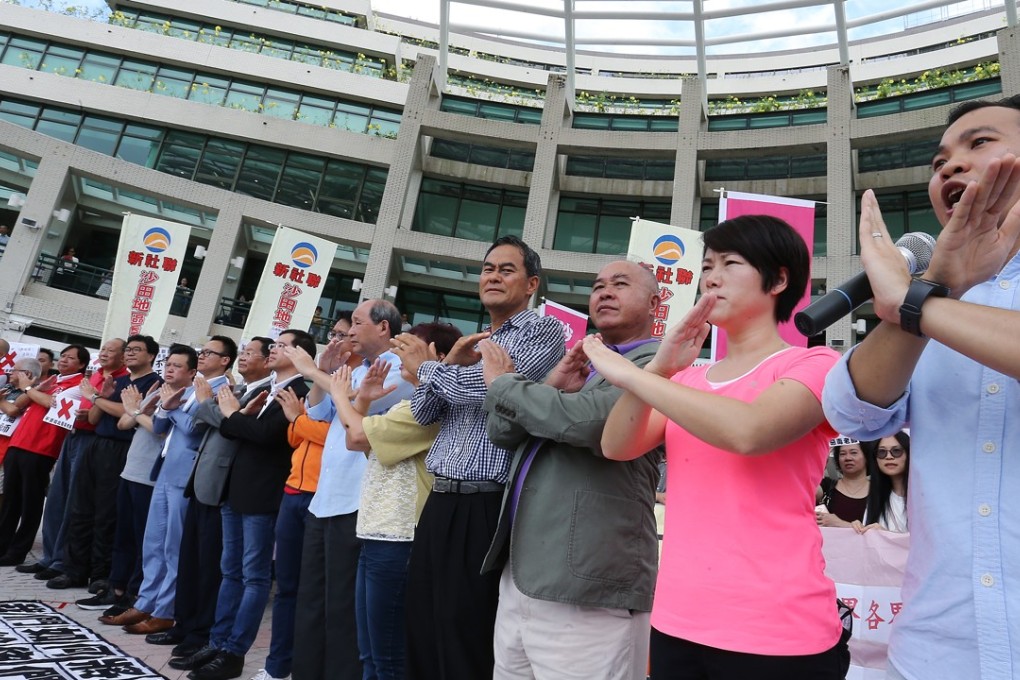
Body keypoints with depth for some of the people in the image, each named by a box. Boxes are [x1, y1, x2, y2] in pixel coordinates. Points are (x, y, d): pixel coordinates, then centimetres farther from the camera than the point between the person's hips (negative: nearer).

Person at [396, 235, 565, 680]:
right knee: (421, 629, 15)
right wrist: (450, 361, -5)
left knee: (466, 643, 5)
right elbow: (424, 413, 14)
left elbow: (486, 388, -19)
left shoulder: (544, 331, -5)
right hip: (441, 501, 7)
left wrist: (424, 365, -1)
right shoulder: (472, 343, 18)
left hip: (487, 506, -7)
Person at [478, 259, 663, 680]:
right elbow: (502, 432, 12)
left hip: (585, 591, -7)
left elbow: (583, 421, -26)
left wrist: (502, 381, -9)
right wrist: (552, 385, -7)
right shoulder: (580, 363, 16)